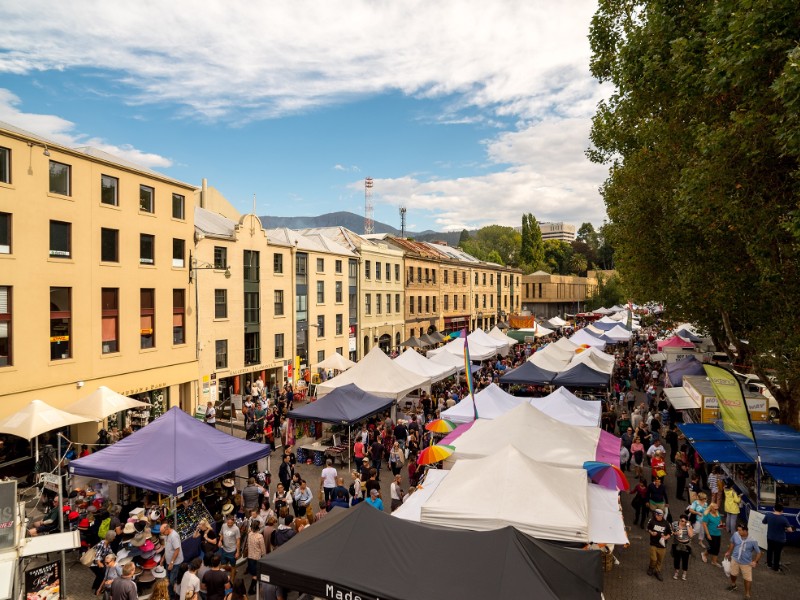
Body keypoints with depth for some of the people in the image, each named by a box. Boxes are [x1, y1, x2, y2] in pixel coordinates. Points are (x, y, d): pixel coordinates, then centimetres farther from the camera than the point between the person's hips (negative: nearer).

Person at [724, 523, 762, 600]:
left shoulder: (753, 541, -26)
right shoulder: (735, 535, -17)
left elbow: (759, 552, -13)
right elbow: (732, 543, 3)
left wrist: (755, 561, -27)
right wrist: (729, 552, 15)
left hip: (747, 563, -3)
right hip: (735, 559, 3)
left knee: (748, 579, 4)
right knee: (733, 574, 22)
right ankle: (733, 585, 51)